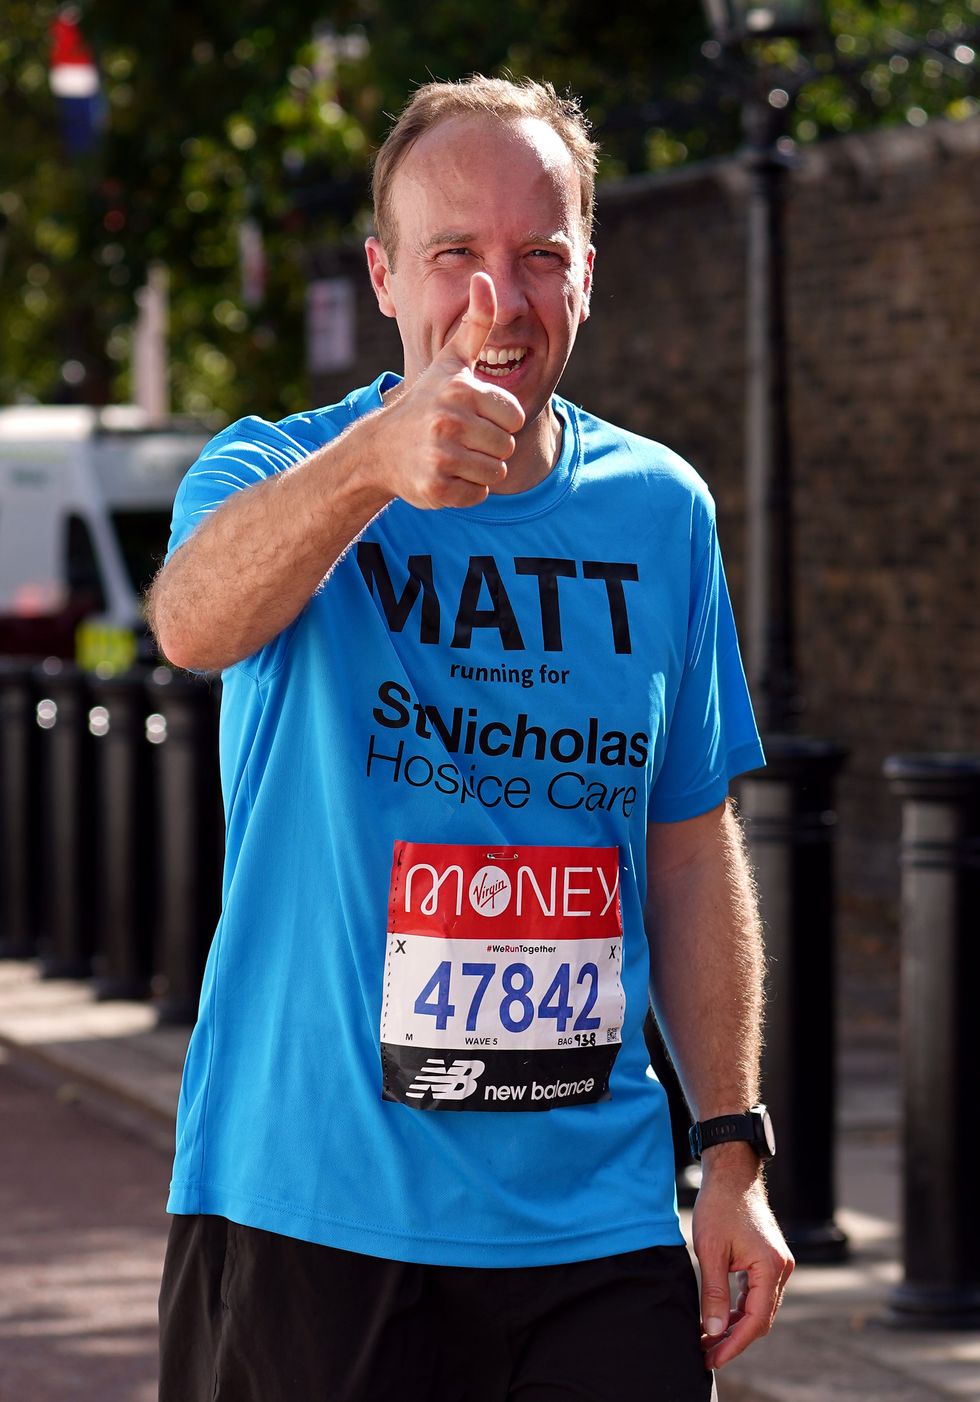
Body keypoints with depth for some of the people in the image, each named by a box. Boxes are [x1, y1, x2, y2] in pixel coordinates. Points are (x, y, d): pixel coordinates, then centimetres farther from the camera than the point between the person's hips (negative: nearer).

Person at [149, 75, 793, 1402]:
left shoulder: (660, 511, 7)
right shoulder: (280, 472, -4)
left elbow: (693, 851, 14)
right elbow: (195, 622, -30)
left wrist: (732, 1149, 9)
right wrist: (374, 458, -48)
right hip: (308, 1212, -3)